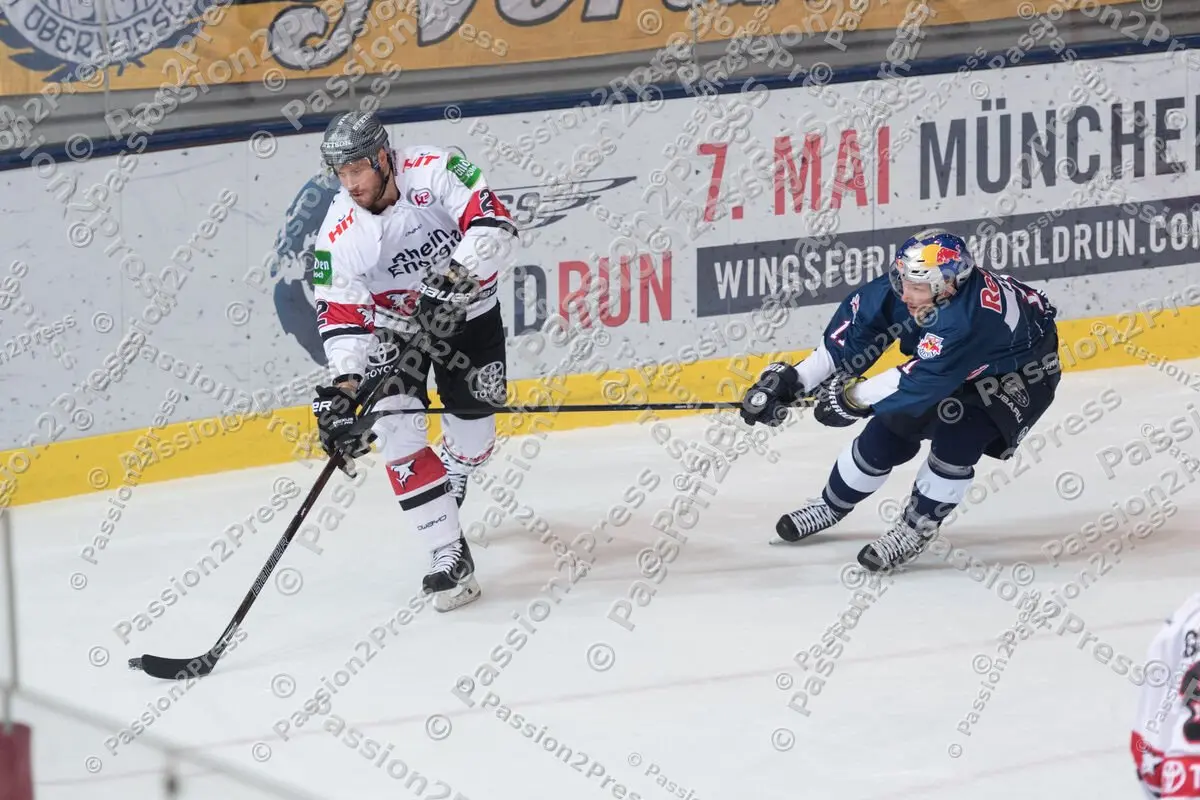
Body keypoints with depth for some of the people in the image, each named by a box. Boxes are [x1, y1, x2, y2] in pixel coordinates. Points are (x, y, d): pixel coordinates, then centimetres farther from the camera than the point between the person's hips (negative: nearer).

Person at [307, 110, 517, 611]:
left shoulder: (433, 171, -27)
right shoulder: (339, 234, -22)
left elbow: (493, 222, -33)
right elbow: (340, 316, -21)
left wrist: (455, 278, -46)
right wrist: (344, 387, -32)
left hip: (469, 311, 0)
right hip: (395, 328, 0)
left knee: (472, 428, 7)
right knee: (395, 428, -19)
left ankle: (451, 485, 46)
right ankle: (449, 555, -19)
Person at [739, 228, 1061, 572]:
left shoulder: (967, 319, -45)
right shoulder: (907, 283, -25)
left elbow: (921, 379, -42)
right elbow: (853, 328, -18)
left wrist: (854, 398, -34)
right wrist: (793, 379, -23)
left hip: (1021, 369, -7)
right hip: (952, 361, 7)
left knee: (956, 439, -25)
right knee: (889, 428, 4)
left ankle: (916, 528, -4)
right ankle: (831, 505, 26)